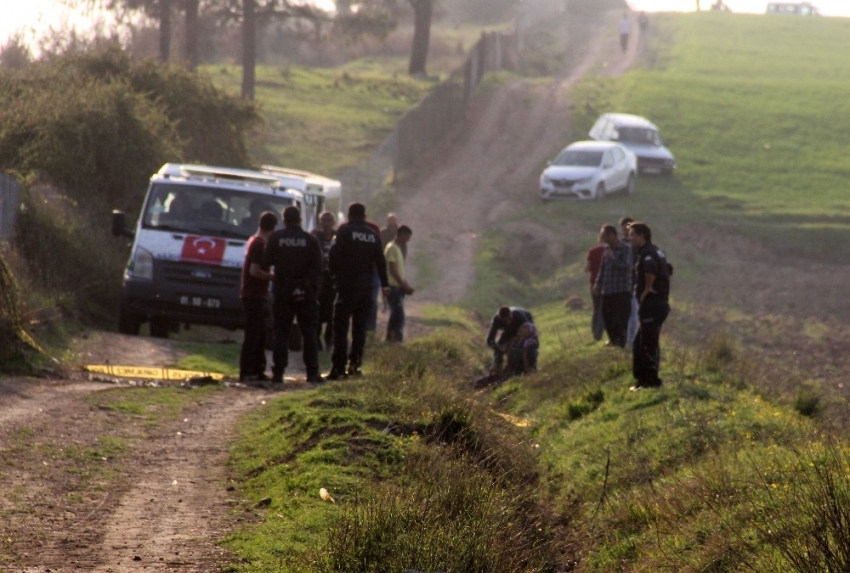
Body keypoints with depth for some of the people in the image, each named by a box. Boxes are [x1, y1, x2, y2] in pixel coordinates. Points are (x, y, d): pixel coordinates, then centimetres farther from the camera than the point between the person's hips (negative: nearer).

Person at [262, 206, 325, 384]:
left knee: (281, 333, 4)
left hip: (282, 291, 0)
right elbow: (317, 269, -2)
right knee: (309, 333, 4)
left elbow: (267, 261, 3)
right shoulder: (311, 240, 0)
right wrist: (316, 289, 2)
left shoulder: (276, 238, -1)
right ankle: (312, 372, -1)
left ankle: (278, 372, -1)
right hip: (306, 294, 0)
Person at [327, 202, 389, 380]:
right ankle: (355, 363, 6)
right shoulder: (373, 234, 9)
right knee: (360, 328, 11)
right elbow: (380, 260, 11)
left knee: (341, 327, -3)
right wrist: (384, 284, 18)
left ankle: (338, 367, -9)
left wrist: (334, 273, 5)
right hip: (366, 287, 4)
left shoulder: (344, 231, -5)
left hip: (347, 285, -4)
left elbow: (335, 255, -12)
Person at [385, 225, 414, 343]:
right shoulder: (392, 248, -12)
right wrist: (404, 285, -16)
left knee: (395, 315, 11)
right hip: (394, 286, -10)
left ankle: (390, 339, 15)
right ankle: (397, 339, -15)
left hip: (398, 287, 10)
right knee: (399, 315, -13)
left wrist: (405, 285, 13)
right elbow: (392, 270, -17)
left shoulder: (398, 248, 18)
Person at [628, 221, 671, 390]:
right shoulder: (656, 251, 17)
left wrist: (648, 289, -22)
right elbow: (667, 269, 32)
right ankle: (641, 379, 20)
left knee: (648, 344, -7)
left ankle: (651, 381, -4)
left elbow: (650, 269, -38)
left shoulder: (647, 254, -16)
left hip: (651, 306, -11)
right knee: (640, 344, 16)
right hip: (659, 303, 11)